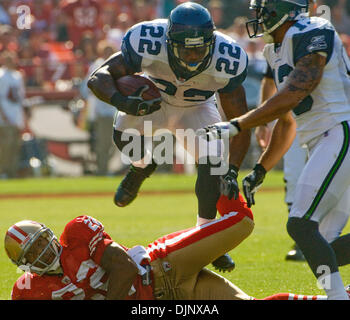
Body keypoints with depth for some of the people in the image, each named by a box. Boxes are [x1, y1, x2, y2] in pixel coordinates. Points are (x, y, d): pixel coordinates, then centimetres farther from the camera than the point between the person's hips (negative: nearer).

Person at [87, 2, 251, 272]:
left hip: (197, 108, 0)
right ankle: (141, 167, 12)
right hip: (153, 101, 0)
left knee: (215, 165, -20)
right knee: (123, 134, -25)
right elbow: (99, 77, -31)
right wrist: (121, 101, -53)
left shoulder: (226, 62, -35)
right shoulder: (148, 44, -38)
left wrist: (232, 170, -35)